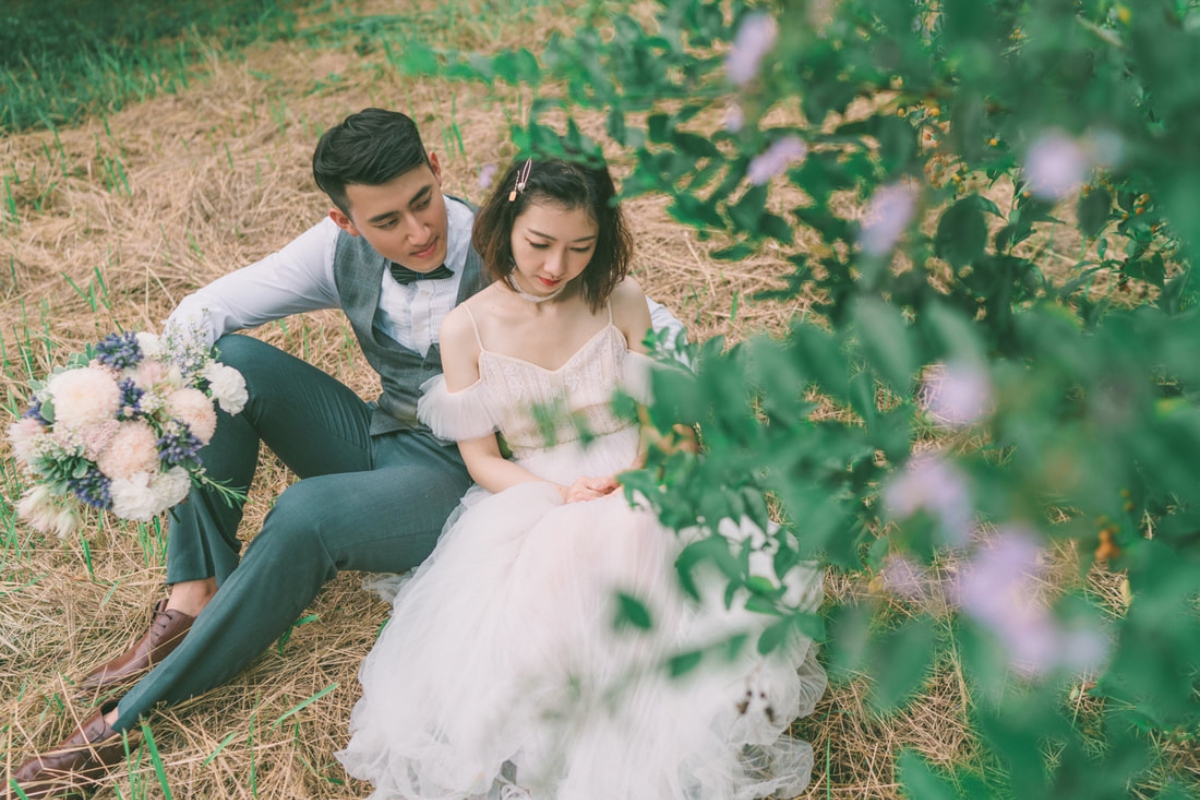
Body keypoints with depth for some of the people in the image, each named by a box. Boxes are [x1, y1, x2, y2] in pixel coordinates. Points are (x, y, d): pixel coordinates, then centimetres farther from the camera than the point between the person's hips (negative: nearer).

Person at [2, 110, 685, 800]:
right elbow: (205, 308, 0)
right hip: (379, 441, 6)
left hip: (465, 477, -6)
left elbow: (656, 325, -17)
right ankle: (195, 598, -12)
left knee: (309, 513, -34)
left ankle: (132, 717, -18)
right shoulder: (342, 250, -6)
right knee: (226, 361, -10)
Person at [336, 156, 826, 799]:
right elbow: (481, 458, 0)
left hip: (631, 489, 1)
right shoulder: (467, 329, -3)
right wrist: (562, 496, -18)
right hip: (529, 500, 0)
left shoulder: (621, 301, -1)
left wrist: (637, 479, -20)